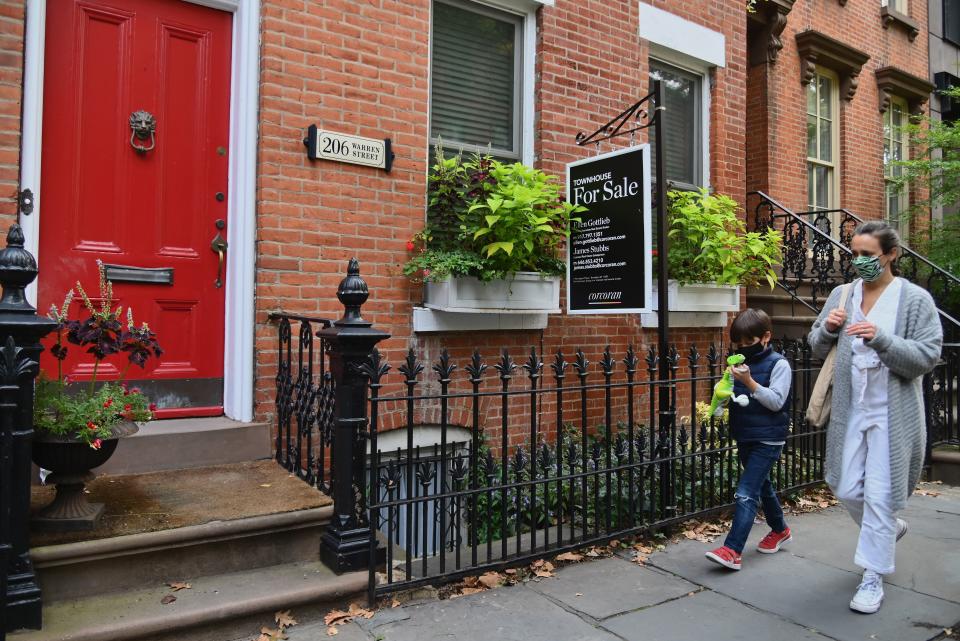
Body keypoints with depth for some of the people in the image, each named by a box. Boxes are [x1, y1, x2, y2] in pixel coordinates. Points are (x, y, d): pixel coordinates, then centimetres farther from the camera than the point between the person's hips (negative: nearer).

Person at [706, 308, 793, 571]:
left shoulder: (778, 364, -10)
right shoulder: (741, 363, 7)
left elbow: (776, 401, -17)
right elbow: (733, 397, 16)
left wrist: (749, 382, -27)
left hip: (768, 440, -7)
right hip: (744, 438, 7)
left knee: (746, 492, -13)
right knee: (762, 486, 22)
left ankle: (732, 551, -15)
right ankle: (780, 530, 44)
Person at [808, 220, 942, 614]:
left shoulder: (915, 299, -6)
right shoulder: (842, 295, 6)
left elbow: (927, 356, -12)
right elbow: (818, 350, 12)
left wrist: (881, 338, -26)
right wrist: (827, 329, -10)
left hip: (892, 414, -4)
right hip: (850, 411, 4)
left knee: (879, 496, 1)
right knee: (847, 491, 12)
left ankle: (873, 579, 16)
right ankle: (890, 529, 43)